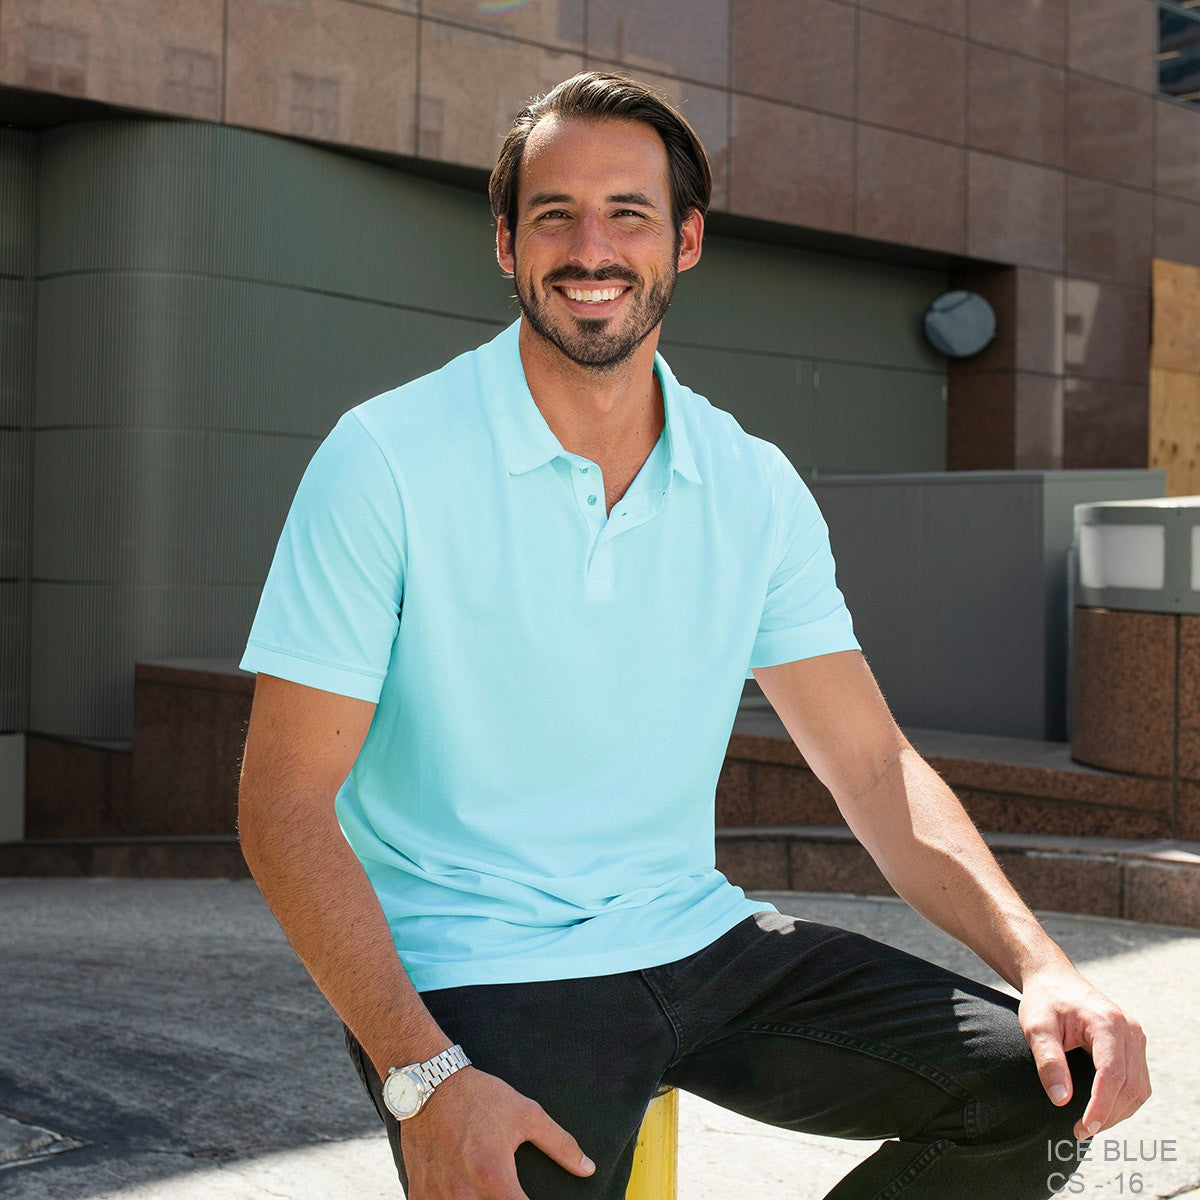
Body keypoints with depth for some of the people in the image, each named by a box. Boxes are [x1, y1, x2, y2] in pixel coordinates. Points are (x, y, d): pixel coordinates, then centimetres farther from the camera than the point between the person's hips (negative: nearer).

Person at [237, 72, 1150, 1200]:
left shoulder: (755, 487, 4)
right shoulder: (387, 460, -10)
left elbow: (874, 765, 6)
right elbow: (284, 802, -12)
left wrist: (1041, 968, -10)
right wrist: (425, 1076, -24)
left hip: (699, 939, 5)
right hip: (474, 971, -4)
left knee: (1046, 1081, -6)